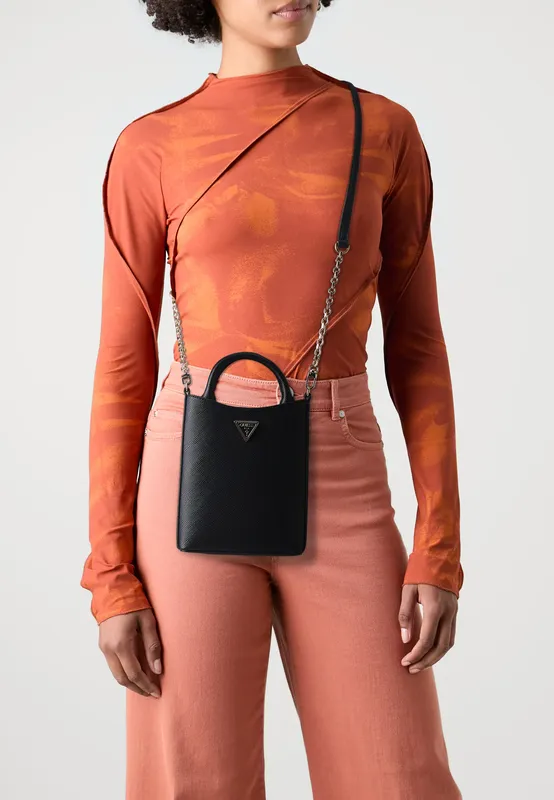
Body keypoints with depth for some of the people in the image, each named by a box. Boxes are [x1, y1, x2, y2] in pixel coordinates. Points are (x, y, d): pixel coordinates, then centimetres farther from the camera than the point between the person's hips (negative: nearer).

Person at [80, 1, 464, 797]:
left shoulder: (386, 130, 7)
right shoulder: (150, 150, 2)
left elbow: (417, 343, 6)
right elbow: (123, 364, 2)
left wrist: (441, 550, -2)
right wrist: (111, 576, -3)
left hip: (340, 492, 2)